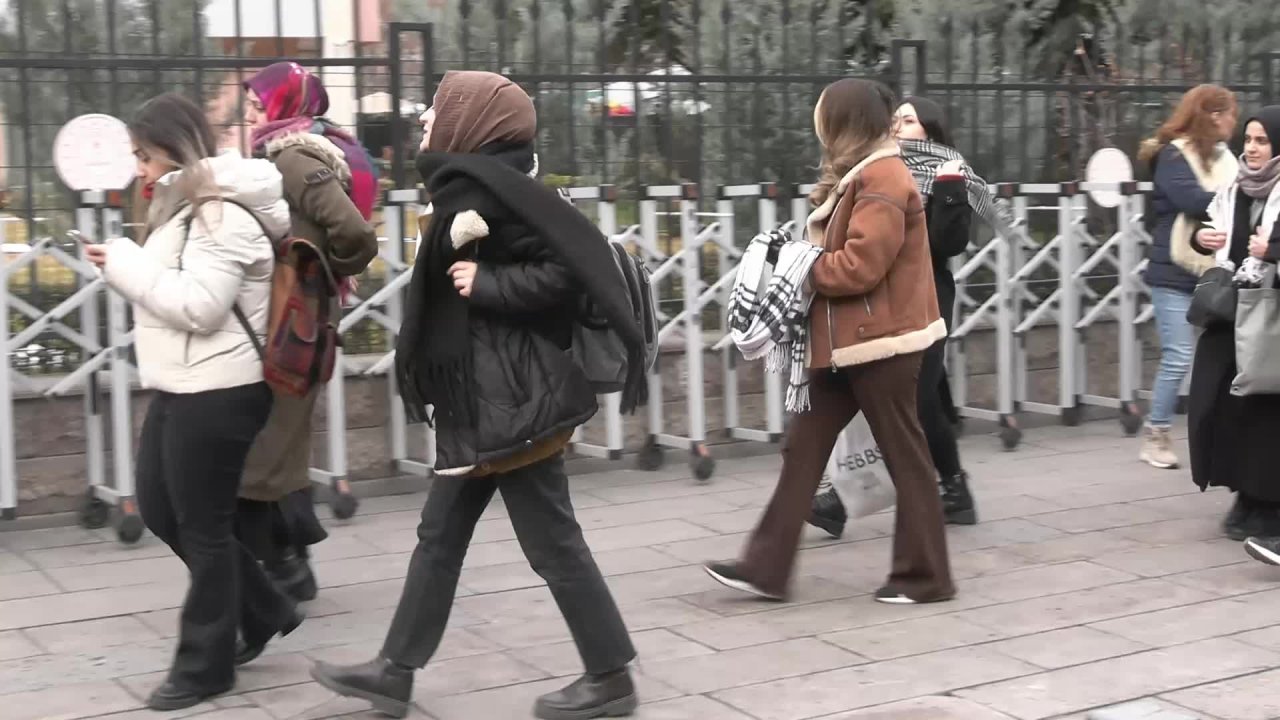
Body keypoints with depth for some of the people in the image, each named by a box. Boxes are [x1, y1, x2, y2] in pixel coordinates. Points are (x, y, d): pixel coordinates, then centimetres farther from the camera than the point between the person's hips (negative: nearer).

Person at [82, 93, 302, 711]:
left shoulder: (222, 216, -17)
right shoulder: (185, 208, 15)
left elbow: (197, 306, -25)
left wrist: (126, 262, -17)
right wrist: (125, 266, 5)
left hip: (217, 392, -11)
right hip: (181, 387, 11)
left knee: (202, 525, 0)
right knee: (160, 510, 15)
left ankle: (205, 663, 15)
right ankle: (263, 611, 27)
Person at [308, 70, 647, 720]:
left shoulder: (489, 185, -17)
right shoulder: (464, 187, 12)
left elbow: (565, 268, -22)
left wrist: (489, 286, -20)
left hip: (507, 398, -10)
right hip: (479, 396, 10)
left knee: (551, 542, 0)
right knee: (440, 536, 15)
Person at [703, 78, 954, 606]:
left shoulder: (881, 180, -16)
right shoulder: (860, 176, 17)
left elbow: (859, 265, -24)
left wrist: (802, 269, -11)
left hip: (879, 341, -10)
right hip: (847, 342, 10)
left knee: (904, 456, 0)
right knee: (804, 448, 7)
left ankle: (925, 576, 12)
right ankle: (767, 568, 10)